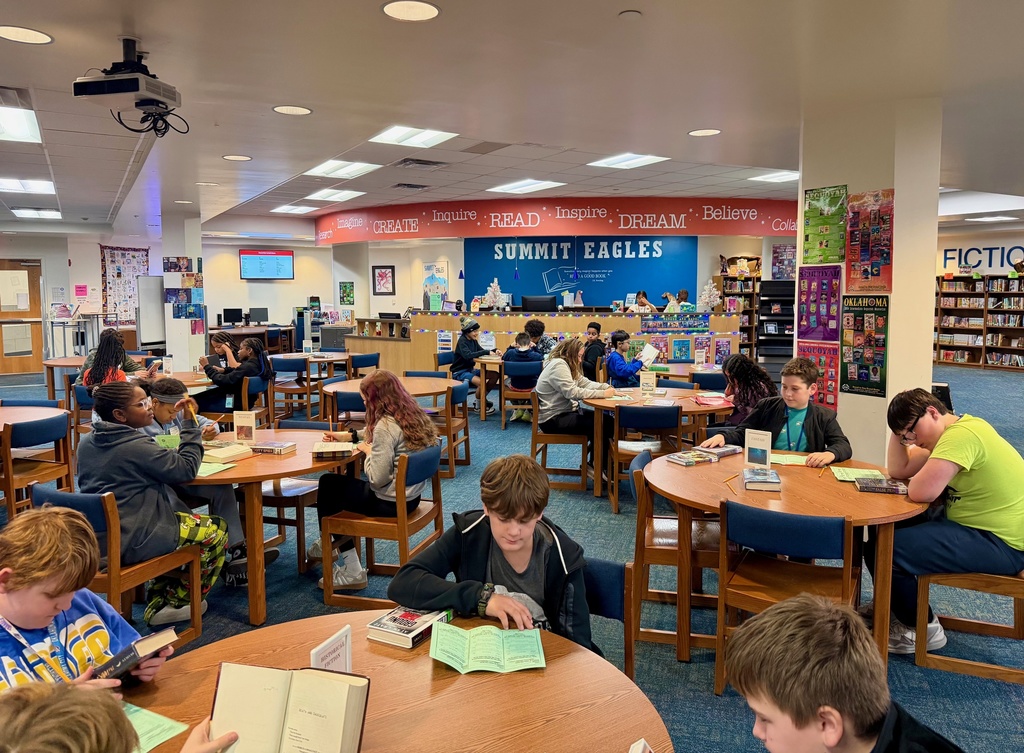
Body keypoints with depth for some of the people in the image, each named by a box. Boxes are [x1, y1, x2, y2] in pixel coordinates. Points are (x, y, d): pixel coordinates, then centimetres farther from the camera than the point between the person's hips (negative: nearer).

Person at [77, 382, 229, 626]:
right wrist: (190, 424, -8)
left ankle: (159, 601, 29)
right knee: (217, 529, 7)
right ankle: (178, 601, 22)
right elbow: (186, 469, -14)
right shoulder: (136, 446, -20)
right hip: (132, 543, -9)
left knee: (183, 518, 30)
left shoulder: (87, 442, 6)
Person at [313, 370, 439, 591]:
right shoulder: (414, 415, 3)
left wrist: (368, 451, -8)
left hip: (391, 504, -9)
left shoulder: (386, 426, -24)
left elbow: (377, 478, -25)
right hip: (411, 497, 9)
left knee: (328, 484, 10)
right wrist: (347, 436, 26)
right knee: (340, 482, 22)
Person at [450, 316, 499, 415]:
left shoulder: (473, 340, 8)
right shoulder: (462, 341, -16)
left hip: (470, 369, 8)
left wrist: (493, 352, -9)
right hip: (459, 372, -8)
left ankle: (482, 399, 9)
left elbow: (481, 351, 12)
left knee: (494, 375, -5)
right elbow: (467, 355, -31)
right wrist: (487, 352, -31)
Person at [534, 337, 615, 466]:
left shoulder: (567, 366, 15)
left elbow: (586, 383, 11)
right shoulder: (558, 365, -18)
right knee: (599, 425, -17)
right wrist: (603, 393, -24)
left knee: (606, 421, 0)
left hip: (565, 412, 10)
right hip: (553, 419, -10)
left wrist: (607, 387, -6)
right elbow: (572, 392, -27)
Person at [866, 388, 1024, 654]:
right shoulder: (953, 431, 10)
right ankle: (894, 604, 29)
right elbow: (897, 470, 13)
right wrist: (899, 432, 0)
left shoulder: (961, 434, -24)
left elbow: (921, 492, -31)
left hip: (1002, 543, -11)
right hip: (977, 524, 11)